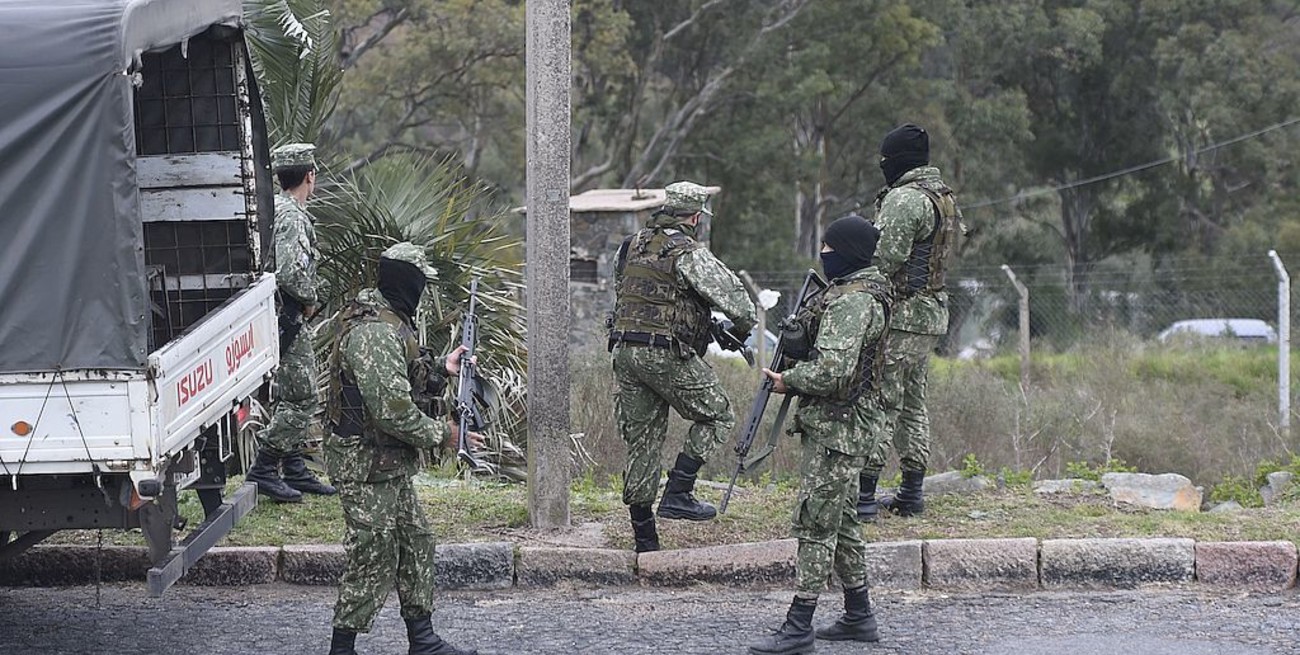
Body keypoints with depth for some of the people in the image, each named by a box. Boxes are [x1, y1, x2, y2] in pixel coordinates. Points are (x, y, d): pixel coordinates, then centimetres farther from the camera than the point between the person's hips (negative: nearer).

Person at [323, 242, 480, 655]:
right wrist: (441, 434, -16)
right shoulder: (375, 333, -24)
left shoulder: (389, 322, 11)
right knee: (374, 560, -4)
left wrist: (440, 371, 10)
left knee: (415, 545, 16)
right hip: (367, 468, -11)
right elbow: (392, 411, -27)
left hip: (389, 464, 11)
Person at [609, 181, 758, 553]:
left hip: (625, 351, 7)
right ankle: (677, 495, -2)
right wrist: (743, 327, 10)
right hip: (667, 354, -7)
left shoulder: (631, 247, 14)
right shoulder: (687, 253, -10)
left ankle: (645, 543, 12)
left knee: (641, 441, 10)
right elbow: (731, 293, -12)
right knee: (716, 417, 10)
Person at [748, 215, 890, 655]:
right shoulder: (856, 292, 15)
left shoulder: (852, 302, -19)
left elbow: (834, 369, -28)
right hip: (839, 425, 11)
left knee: (816, 523, -8)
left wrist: (788, 381, -12)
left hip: (836, 429, -11)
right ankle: (859, 617, 22)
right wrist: (796, 353, 10)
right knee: (840, 520, 16)